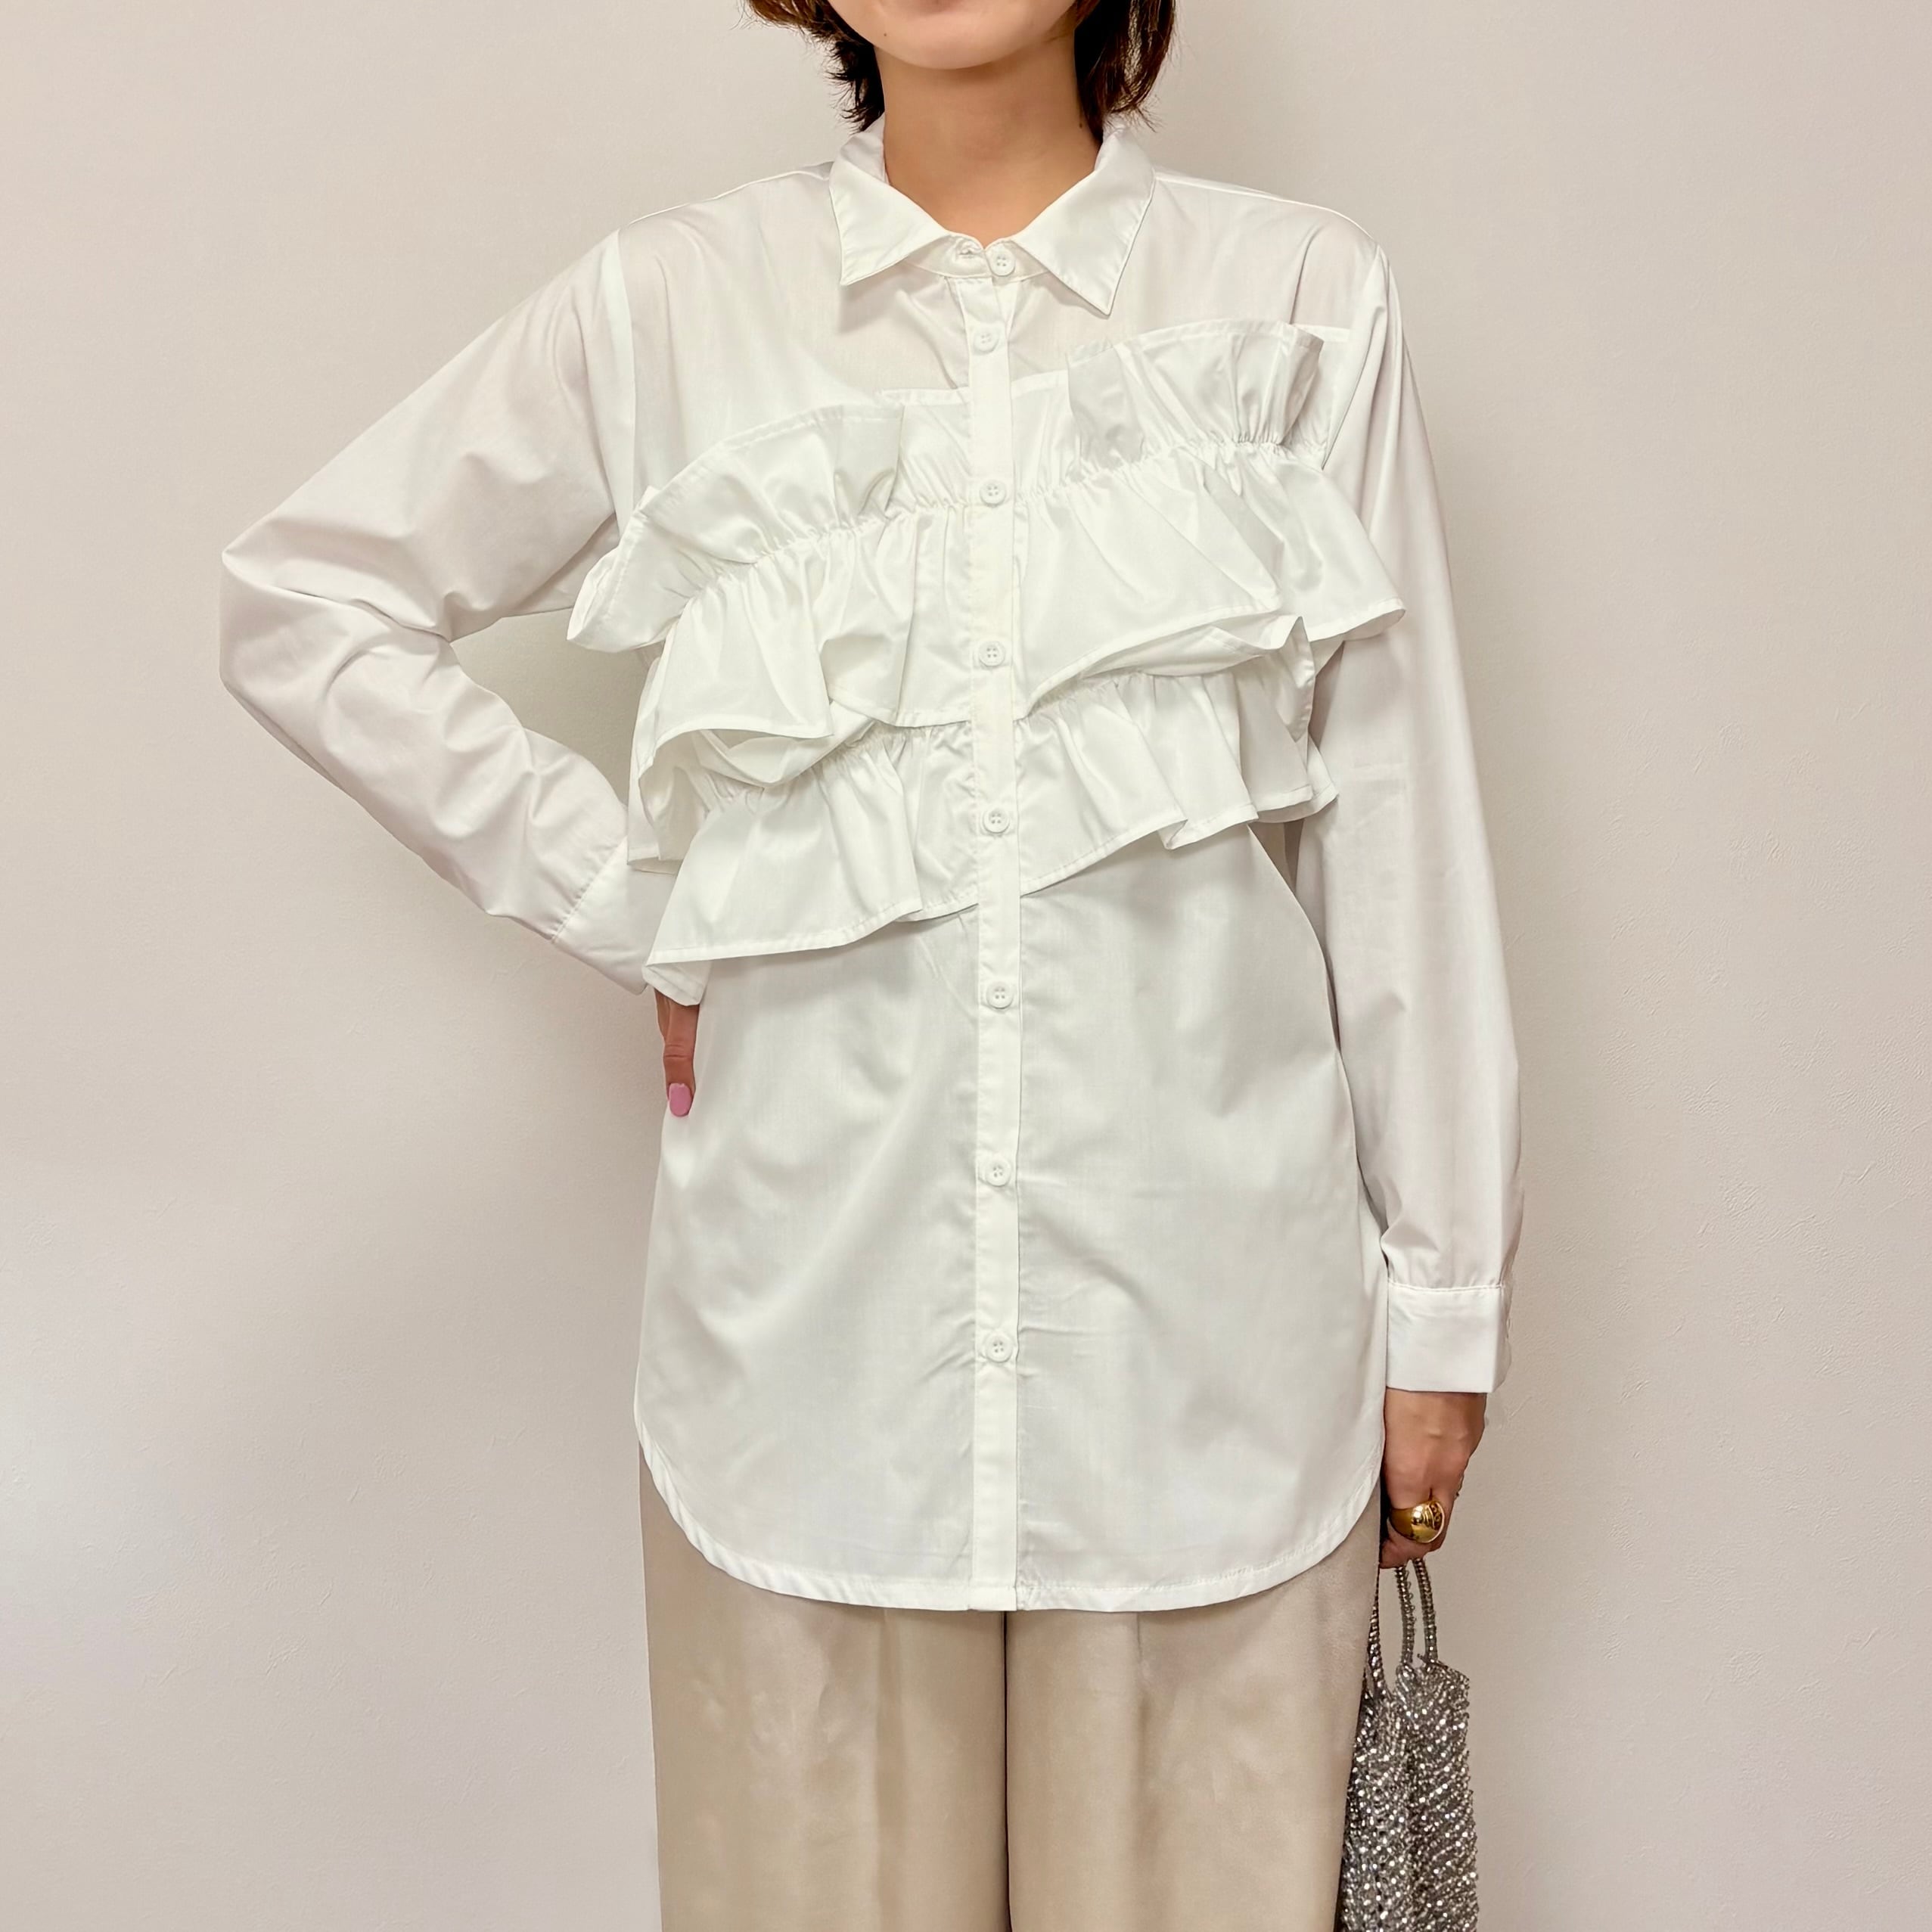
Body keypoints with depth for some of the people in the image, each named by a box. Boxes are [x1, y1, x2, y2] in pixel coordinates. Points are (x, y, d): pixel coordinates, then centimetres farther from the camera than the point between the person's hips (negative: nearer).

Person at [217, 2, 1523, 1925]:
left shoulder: (1300, 293, 2)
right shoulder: (664, 304, 2)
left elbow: (1395, 831, 2)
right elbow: (303, 606, 10)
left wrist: (1441, 1291, 4)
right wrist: (624, 904, 1)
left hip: (1199, 1298, 0)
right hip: (816, 1285, 1)